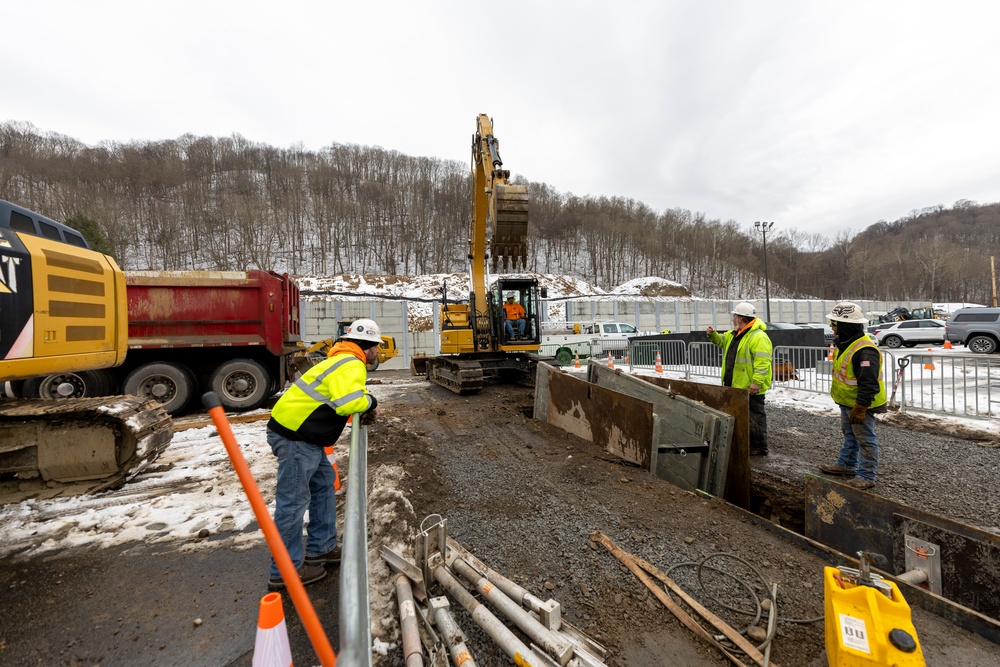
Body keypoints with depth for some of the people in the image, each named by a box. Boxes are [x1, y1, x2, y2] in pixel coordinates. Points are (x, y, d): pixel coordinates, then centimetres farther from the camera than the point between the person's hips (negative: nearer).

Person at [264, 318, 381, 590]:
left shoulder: (344, 360, 16)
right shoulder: (351, 365, -18)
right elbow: (347, 402, -34)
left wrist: (366, 406, 2)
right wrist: (370, 401, -14)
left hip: (303, 436, 11)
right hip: (294, 437, -11)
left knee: (324, 484, 18)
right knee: (293, 502, 0)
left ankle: (321, 548, 30)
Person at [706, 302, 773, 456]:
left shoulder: (758, 337, -18)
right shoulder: (734, 335, 12)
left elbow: (762, 362, -24)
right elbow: (721, 341, 29)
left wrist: (757, 382, -28)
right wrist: (713, 334, 8)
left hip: (750, 388, -10)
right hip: (736, 385, 10)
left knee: (754, 417, 0)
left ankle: (760, 447, 11)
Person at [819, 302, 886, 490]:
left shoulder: (865, 351, -28)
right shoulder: (844, 343, 5)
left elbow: (868, 384, -29)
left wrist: (859, 409, -27)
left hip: (860, 403, -10)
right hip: (846, 402, 10)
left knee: (865, 439, 3)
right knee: (849, 434, 23)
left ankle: (866, 476, 14)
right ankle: (846, 465, 38)